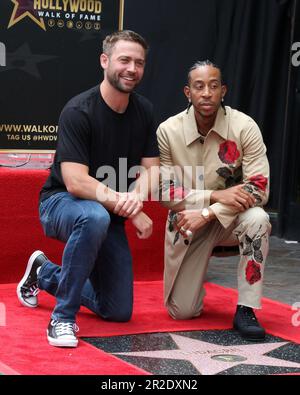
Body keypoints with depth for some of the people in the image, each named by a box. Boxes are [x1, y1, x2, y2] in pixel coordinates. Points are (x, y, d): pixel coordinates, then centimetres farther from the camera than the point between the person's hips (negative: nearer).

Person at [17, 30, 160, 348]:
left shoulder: (143, 111, -1)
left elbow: (150, 168, -2)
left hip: (110, 214, 6)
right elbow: (76, 182, -28)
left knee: (119, 312, 5)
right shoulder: (78, 111, -21)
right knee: (95, 217, -43)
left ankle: (44, 273, 29)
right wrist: (131, 211, -31)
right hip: (61, 203, -6)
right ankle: (63, 317, -27)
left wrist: (135, 198, -25)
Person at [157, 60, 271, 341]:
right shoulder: (168, 131, -12)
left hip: (230, 219, 0)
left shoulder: (244, 127, -16)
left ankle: (245, 310, -21)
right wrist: (216, 195, -26)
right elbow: (165, 194, -11)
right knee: (182, 311, -3)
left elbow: (259, 189, -20)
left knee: (257, 219, -36)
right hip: (187, 222, 1)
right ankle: (191, 279, 36)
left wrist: (206, 214, -27)